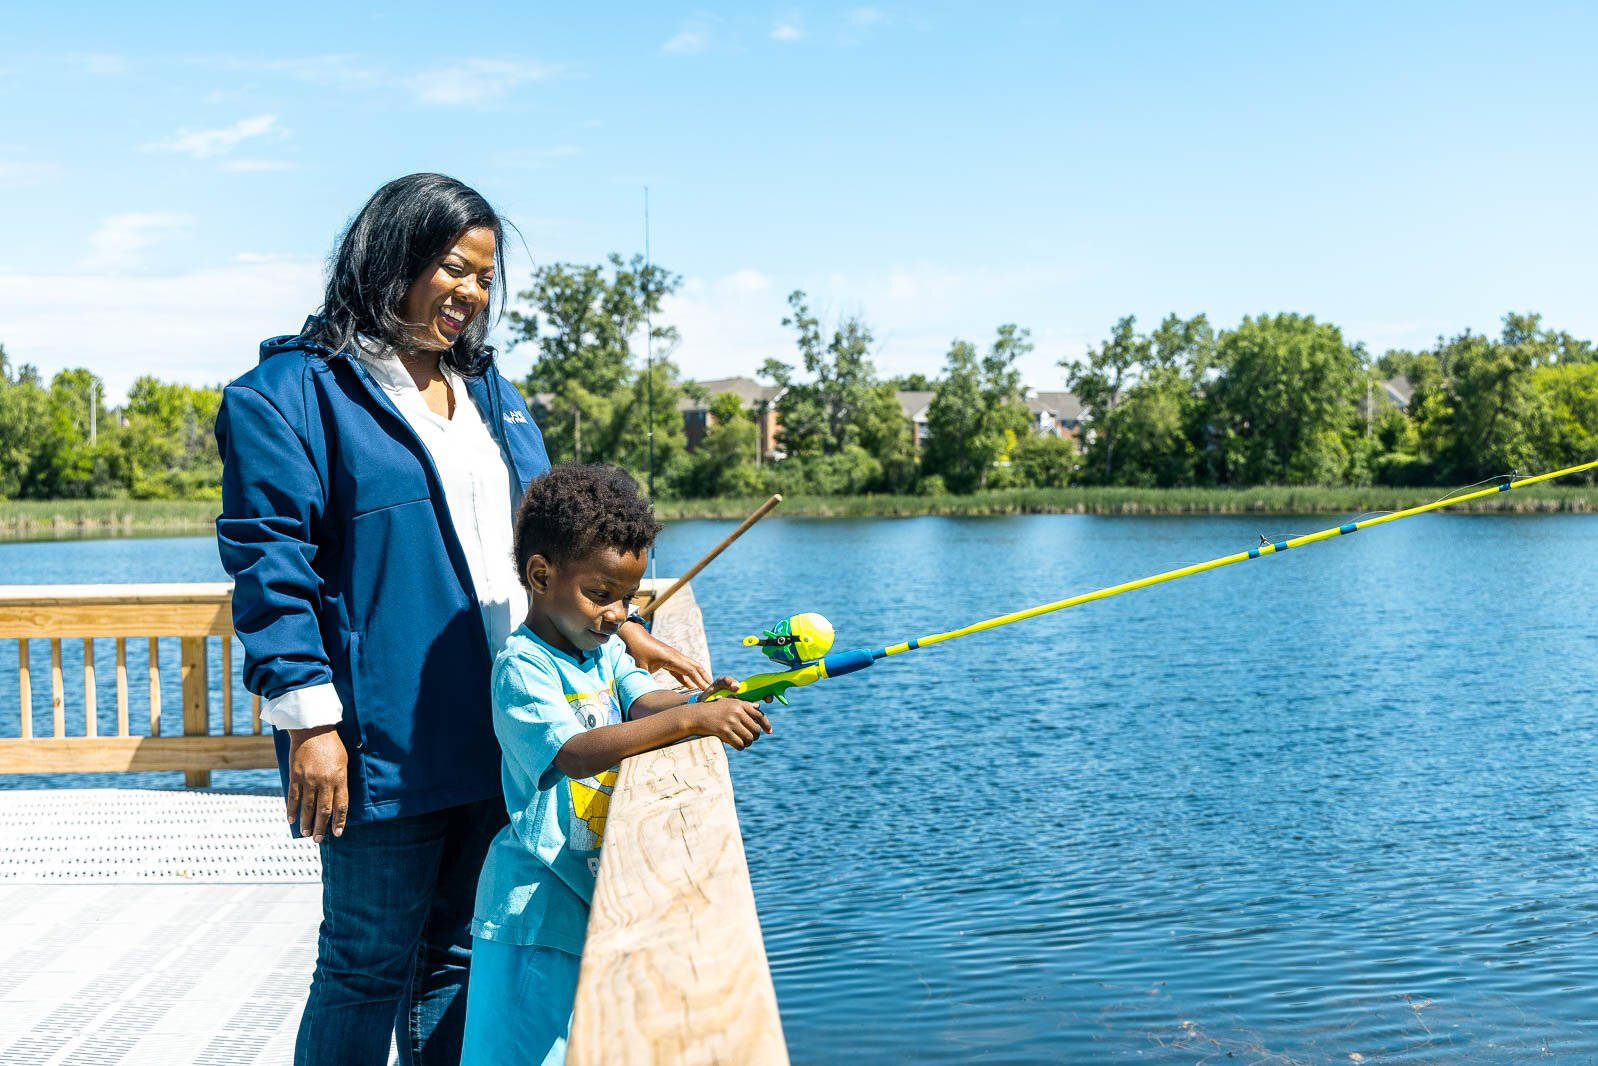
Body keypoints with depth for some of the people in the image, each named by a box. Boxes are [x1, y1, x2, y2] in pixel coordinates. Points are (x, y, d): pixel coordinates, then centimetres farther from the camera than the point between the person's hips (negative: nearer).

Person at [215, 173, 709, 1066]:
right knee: (370, 968, 5)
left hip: (496, 731, 7)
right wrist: (308, 720, -17)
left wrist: (620, 626, 12)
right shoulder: (293, 391, -6)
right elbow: (269, 564, -11)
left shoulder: (491, 392, 17)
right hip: (386, 748, -7)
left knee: (458, 957, 16)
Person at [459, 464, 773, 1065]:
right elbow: (575, 753, -32)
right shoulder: (522, 667, -18)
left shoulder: (606, 652, 9)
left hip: (598, 894, 8)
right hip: (537, 902, -8)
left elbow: (642, 701, -6)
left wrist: (702, 700, -27)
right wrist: (692, 719, -39)